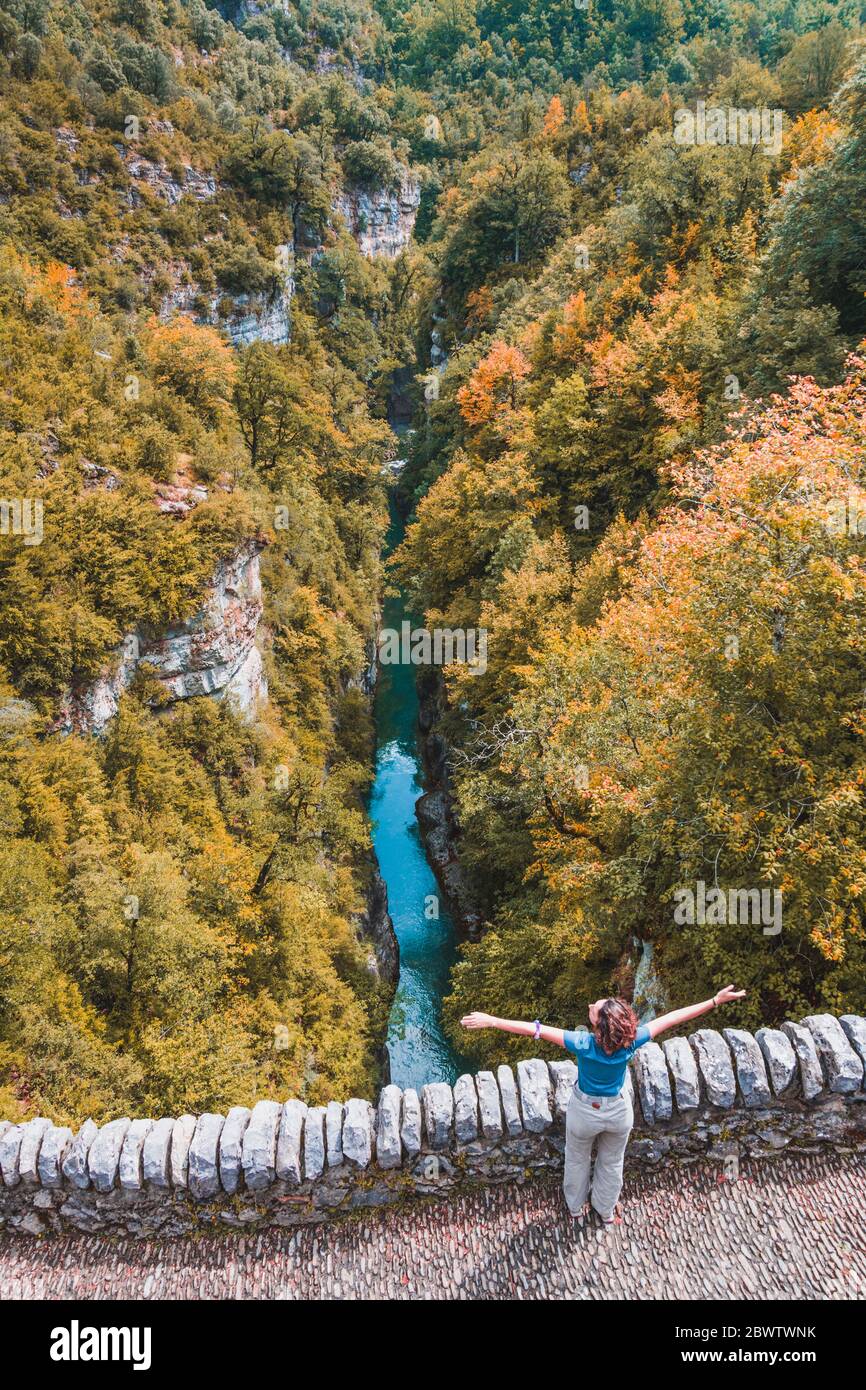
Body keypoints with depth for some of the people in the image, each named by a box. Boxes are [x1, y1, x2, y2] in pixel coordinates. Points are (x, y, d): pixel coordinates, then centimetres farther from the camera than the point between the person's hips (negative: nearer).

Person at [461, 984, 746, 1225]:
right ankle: (607, 1211, 53)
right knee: (612, 1162, 30)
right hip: (618, 1111, 2)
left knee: (577, 1160, 29)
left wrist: (491, 1021, -37)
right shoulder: (631, 1040, -32)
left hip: (585, 1112, -2)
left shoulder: (583, 1043, -38)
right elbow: (673, 1018, -26)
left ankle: (577, 1206, 53)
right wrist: (716, 1000, -20)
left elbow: (534, 1029, -38)